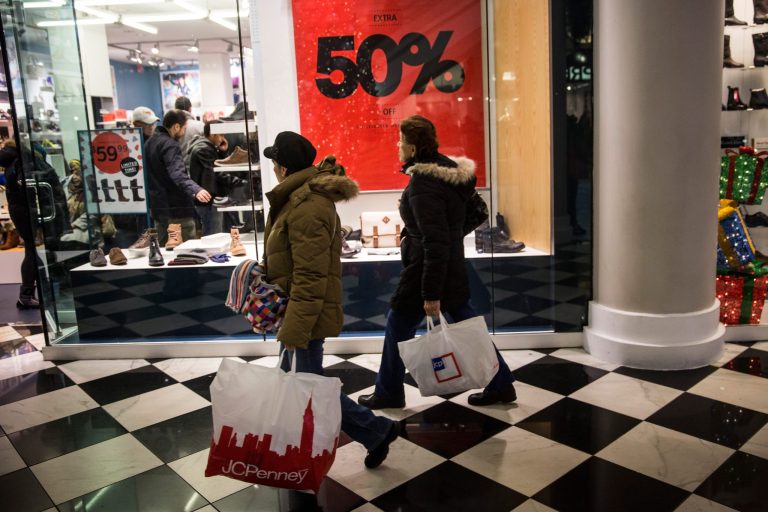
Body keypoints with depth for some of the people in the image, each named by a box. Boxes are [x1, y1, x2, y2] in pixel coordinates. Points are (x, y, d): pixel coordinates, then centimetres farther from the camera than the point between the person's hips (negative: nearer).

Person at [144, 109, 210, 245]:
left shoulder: (150, 143, 13)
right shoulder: (170, 145, -17)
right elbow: (178, 174, -34)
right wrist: (196, 190, -50)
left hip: (158, 208, 9)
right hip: (176, 208, -9)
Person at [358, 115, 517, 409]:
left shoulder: (423, 184, -24)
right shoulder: (447, 168, 4)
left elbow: (436, 243, -27)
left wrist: (431, 293, -24)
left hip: (427, 270, -9)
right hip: (453, 268, 9)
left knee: (398, 328, 8)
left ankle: (388, 394, 25)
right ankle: (501, 385, 23)